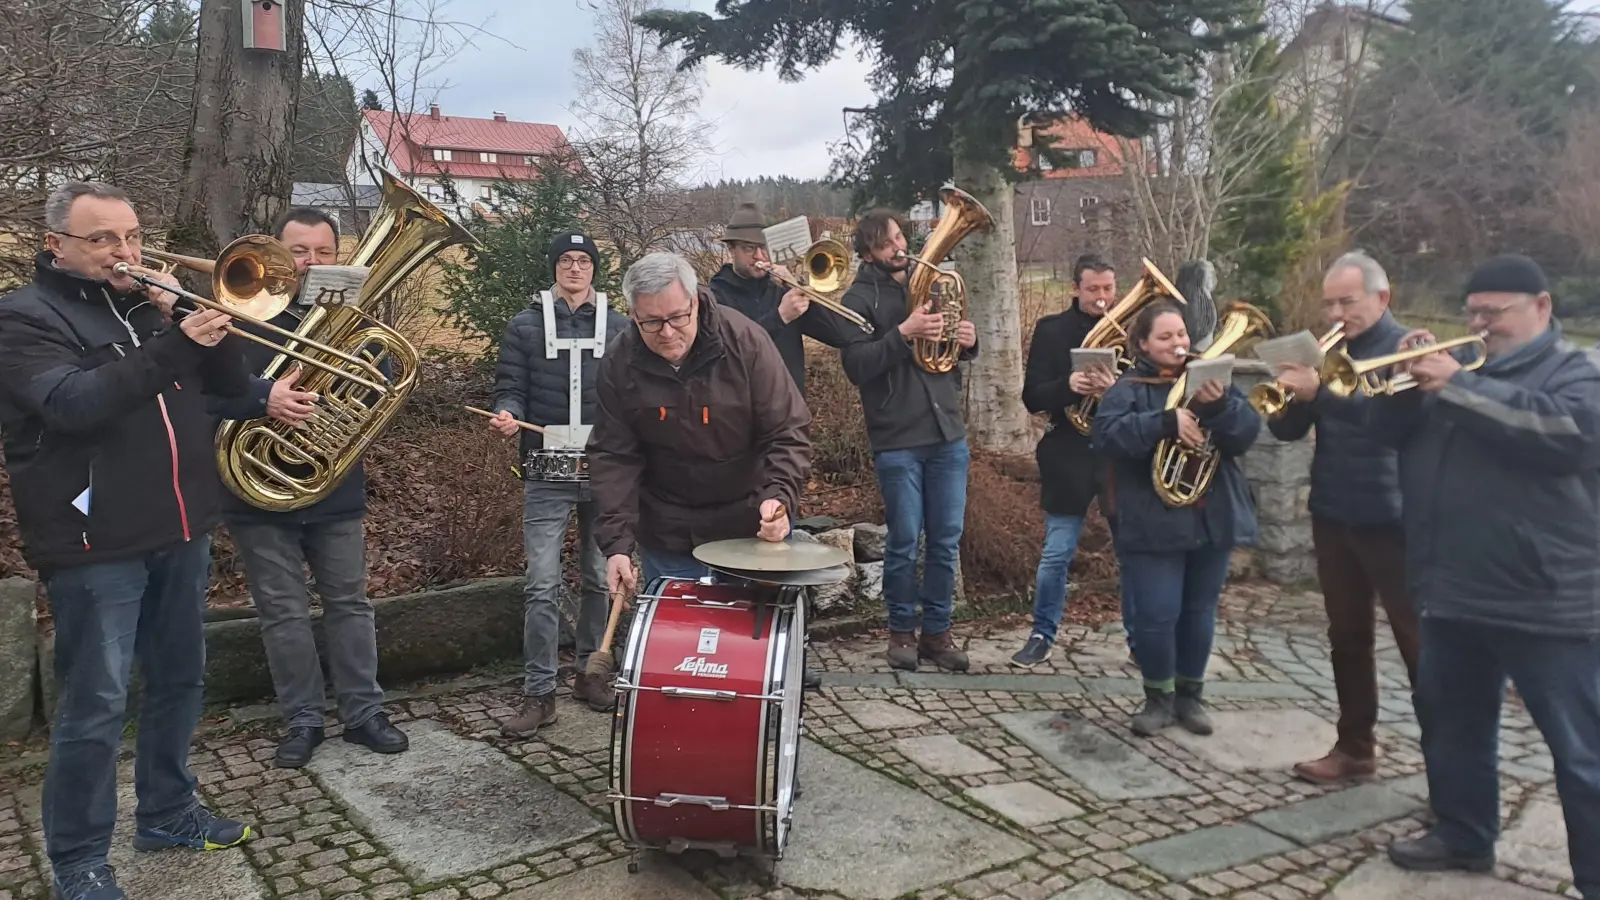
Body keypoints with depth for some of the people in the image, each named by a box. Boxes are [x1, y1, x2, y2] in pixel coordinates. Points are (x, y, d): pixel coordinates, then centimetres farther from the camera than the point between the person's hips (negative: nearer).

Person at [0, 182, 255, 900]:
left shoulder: (150, 304, 13)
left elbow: (232, 381, 8)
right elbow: (74, 403, -24)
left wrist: (198, 323, -9)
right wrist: (174, 345, -31)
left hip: (180, 533, 7)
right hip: (96, 544, -6)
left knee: (179, 680, 16)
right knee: (96, 705, -1)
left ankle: (168, 812, 33)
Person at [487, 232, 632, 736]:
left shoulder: (618, 326, 9)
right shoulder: (525, 326, 5)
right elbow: (510, 388, 4)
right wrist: (507, 415, -18)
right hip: (547, 473, -2)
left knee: (600, 579, 12)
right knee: (542, 584, -6)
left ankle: (591, 672, 27)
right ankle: (538, 694, 1)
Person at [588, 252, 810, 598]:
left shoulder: (746, 341, -17)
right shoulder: (619, 366, -11)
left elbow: (787, 431, -15)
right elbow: (613, 457, -9)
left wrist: (778, 496, -31)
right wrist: (617, 542, -18)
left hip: (752, 526, -1)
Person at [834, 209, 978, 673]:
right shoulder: (860, 299, -2)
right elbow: (856, 367, -14)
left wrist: (968, 341, 0)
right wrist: (903, 334, -23)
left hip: (948, 434, 5)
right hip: (896, 442, -5)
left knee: (946, 540, 8)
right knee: (904, 542, 2)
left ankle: (937, 630, 20)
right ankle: (902, 630, 19)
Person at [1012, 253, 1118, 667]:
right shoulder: (1051, 330, 1)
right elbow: (1032, 398, -3)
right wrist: (1068, 386, -22)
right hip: (1070, 456, -1)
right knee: (1056, 553, 3)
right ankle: (1042, 636, 19)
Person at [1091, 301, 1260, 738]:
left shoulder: (1211, 377, 6)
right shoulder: (1130, 387, -3)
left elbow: (1247, 434, -3)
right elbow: (1107, 432, -20)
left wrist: (1218, 406, -23)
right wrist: (1168, 421, -30)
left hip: (1212, 519, 4)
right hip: (1152, 522, -3)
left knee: (1199, 612, 12)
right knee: (1156, 615, -4)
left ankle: (1190, 695, 28)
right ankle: (1159, 698, 16)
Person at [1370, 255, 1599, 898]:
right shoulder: (1461, 365, 15)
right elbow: (1392, 431, 11)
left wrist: (1456, 387, -22)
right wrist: (1410, 380, -7)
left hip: (1546, 600, -7)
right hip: (1454, 592, 7)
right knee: (1452, 723, 18)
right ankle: (1462, 835, 34)